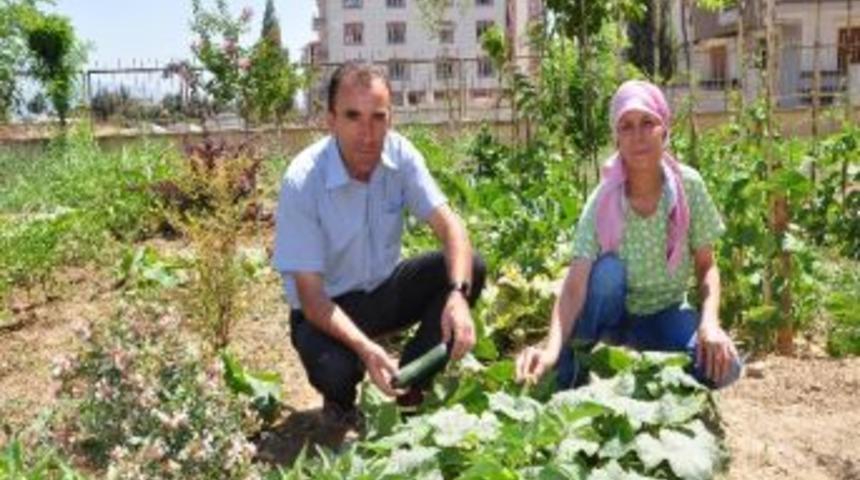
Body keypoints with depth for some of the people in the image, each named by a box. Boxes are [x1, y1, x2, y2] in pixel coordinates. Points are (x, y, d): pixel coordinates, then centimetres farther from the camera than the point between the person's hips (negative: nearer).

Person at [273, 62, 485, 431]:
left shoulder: (400, 154, -14)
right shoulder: (302, 181, -26)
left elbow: (449, 226, -18)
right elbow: (310, 295, -25)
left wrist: (458, 294, -38)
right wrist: (364, 346, -42)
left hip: (383, 289, 5)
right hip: (328, 307, -4)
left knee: (469, 267, -18)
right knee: (333, 370, -35)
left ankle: (412, 387, -1)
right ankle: (340, 404, 6)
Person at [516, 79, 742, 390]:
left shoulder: (688, 186, -17)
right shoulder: (603, 201, -22)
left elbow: (706, 266, -8)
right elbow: (575, 286, -30)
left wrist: (710, 322, -27)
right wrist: (553, 348, -48)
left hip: (665, 315, 1)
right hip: (615, 313, -1)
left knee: (721, 367, -27)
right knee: (607, 269, -34)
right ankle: (566, 386, -18)